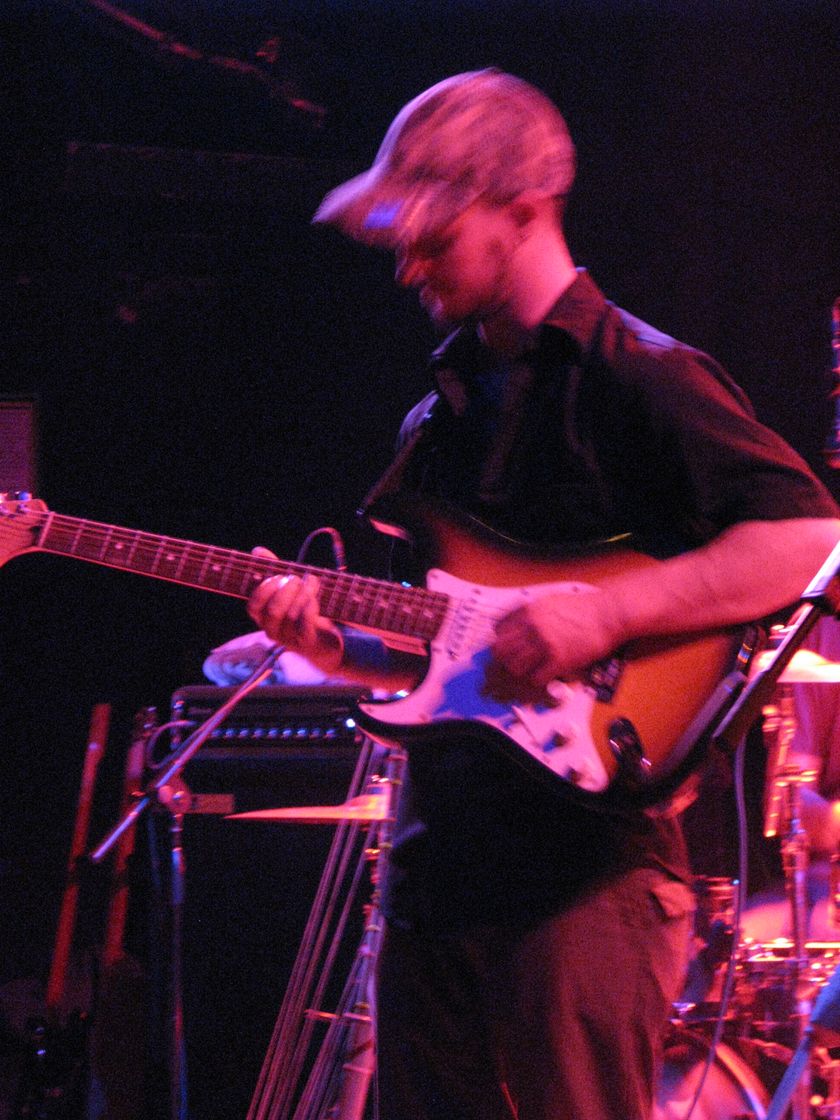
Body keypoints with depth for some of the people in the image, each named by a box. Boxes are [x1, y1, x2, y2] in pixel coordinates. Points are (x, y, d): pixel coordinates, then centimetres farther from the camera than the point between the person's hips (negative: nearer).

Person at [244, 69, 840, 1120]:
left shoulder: (638, 374, -6)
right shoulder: (449, 403, 19)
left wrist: (604, 611, -24)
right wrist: (338, 645, 3)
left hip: (585, 866, -8)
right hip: (439, 863, 8)